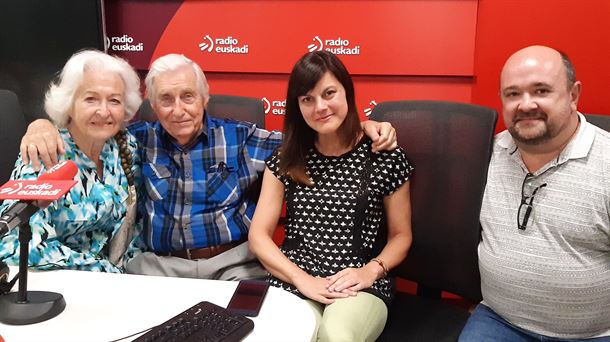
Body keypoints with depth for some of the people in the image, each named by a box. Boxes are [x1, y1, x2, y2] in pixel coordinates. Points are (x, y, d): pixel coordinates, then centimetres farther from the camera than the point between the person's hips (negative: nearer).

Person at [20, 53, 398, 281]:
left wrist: (363, 125, -11)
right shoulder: (139, 140, 6)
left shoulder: (240, 137, 2)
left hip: (234, 260, 0)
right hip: (159, 263, 1)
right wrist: (43, 124, -7)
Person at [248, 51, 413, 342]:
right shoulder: (285, 160, 8)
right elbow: (259, 235, 5)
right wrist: (303, 279, -11)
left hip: (359, 287, -1)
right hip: (292, 282, 2)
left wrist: (371, 271, -10)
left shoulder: (386, 157, 3)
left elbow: (401, 235, 11)